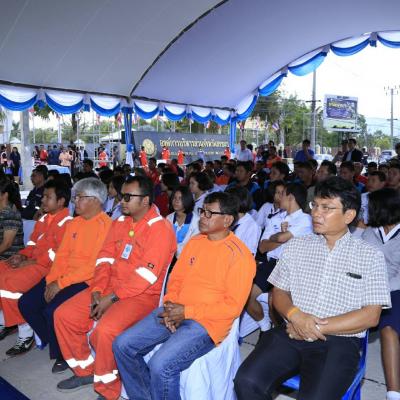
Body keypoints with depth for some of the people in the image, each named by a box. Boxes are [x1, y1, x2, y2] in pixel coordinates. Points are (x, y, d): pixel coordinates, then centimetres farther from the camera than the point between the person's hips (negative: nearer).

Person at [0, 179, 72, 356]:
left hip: (46, 266, -10)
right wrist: (22, 255, 1)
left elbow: (58, 253, -20)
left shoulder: (66, 222, -13)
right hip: (30, 261, 10)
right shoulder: (44, 218, 16)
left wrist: (30, 262, -19)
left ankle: (26, 334, -12)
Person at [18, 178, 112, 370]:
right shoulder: (74, 223, 13)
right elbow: (62, 255, 13)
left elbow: (95, 266, -19)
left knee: (52, 310, -23)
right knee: (26, 303, -1)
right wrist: (51, 280, -2)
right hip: (62, 277, 8)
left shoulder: (106, 225, -14)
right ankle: (55, 342, 18)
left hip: (86, 281, -8)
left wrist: (61, 284, -18)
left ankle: (62, 354, 6)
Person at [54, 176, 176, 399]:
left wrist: (111, 298, -19)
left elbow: (146, 275, -20)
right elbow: (105, 258, 9)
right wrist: (97, 290, -6)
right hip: (109, 288, 8)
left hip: (143, 295, -8)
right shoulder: (120, 223, 10)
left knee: (105, 330, -30)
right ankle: (85, 371, 20)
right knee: (64, 315, 1)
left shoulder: (160, 228, -15)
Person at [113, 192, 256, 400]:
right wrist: (170, 305, -4)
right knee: (123, 345, -3)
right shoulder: (194, 242, 10)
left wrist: (186, 311, -16)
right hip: (176, 312, 7)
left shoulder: (239, 255, -12)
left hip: (207, 322, -7)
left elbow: (233, 306, -14)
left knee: (161, 366, -27)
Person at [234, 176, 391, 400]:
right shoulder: (296, 246, 12)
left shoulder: (370, 256, 4)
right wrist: (295, 316, -9)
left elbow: (371, 316, -2)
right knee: (247, 382, -21)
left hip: (340, 341, -2)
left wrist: (317, 327, -10)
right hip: (291, 333, 3)